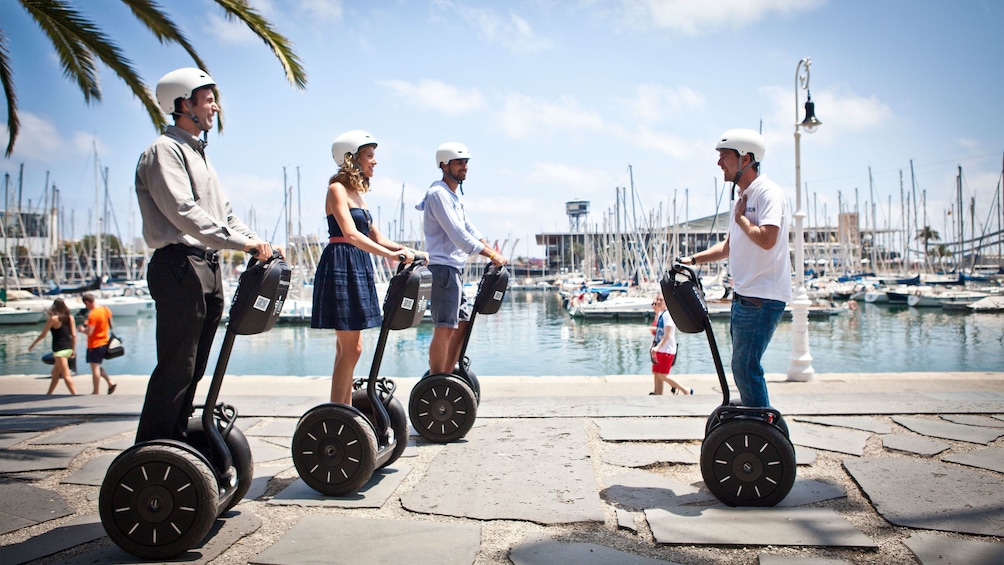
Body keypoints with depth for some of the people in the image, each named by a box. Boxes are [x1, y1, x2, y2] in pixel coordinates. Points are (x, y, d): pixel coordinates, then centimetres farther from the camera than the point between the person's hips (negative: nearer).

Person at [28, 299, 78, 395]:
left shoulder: (53, 319, -9)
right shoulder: (70, 317, 4)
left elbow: (43, 335, -1)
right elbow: (74, 335, 4)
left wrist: (33, 344, 14)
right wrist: (74, 350, 11)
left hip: (60, 349, -7)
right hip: (69, 348, 7)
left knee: (66, 375, -6)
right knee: (55, 373, 21)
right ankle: (49, 394, 32)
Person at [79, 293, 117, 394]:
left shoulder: (92, 315, -21)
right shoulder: (106, 309, 3)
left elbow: (89, 332, -25)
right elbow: (110, 324, 16)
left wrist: (82, 329, -3)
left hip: (94, 345, -9)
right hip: (105, 342, 9)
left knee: (95, 368, 1)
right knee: (97, 366, 21)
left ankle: (96, 392, 7)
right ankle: (110, 383, 10)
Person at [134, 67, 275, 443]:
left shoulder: (198, 153, 24)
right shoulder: (164, 151, -6)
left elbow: (223, 212, 21)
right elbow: (184, 212, -20)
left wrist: (257, 241, 6)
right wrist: (241, 242, -25)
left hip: (207, 267, 9)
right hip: (179, 266, -9)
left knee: (193, 368, 11)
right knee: (176, 366, -9)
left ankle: (176, 442, 20)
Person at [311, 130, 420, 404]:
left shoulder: (358, 192, 17)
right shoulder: (337, 189, -9)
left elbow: (375, 237, 19)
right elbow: (351, 235, -23)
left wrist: (408, 251, 6)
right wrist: (391, 255, -30)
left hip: (358, 269, 9)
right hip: (340, 266, -9)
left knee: (348, 348, 11)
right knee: (350, 348, -9)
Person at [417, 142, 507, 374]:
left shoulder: (453, 196, 21)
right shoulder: (439, 193, -11)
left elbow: (469, 229, 21)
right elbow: (457, 234, -19)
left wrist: (493, 252, 10)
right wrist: (491, 255, -18)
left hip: (453, 270, 11)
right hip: (442, 268, -11)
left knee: (462, 325, 13)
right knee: (445, 329, -13)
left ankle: (446, 377, 20)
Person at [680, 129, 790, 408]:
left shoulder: (767, 191, -12)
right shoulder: (744, 197, 18)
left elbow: (766, 239, -27)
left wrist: (740, 217, -10)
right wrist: (694, 259, 18)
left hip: (762, 298, -10)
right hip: (744, 295, 10)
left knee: (746, 367, -10)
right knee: (742, 367, 13)